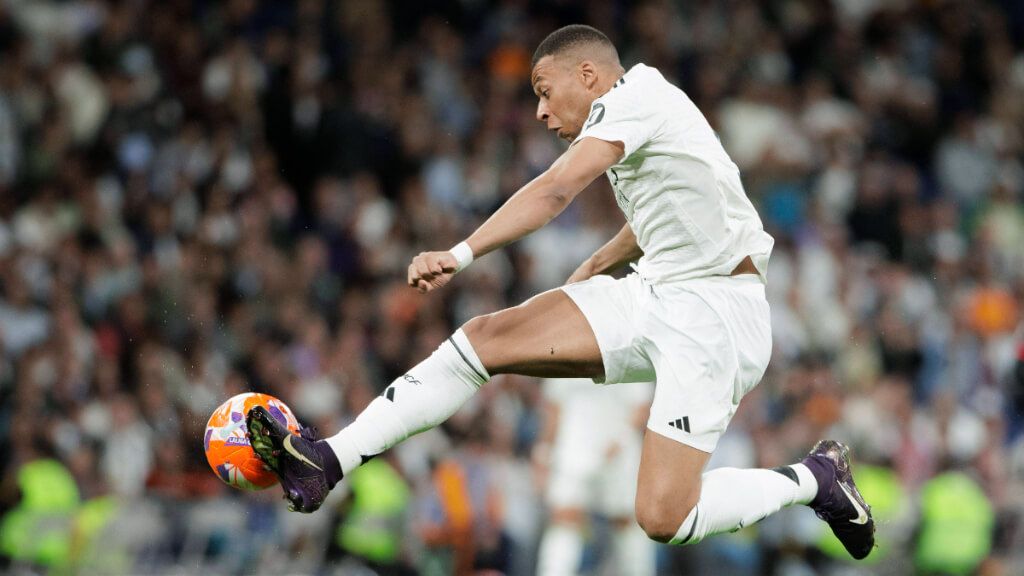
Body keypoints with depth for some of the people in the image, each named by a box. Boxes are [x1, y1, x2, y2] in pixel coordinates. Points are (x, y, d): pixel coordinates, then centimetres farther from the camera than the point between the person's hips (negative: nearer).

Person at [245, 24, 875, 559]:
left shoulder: (633, 95, -13)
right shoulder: (641, 108, 16)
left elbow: (556, 191, -27)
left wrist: (461, 255, -35)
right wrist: (596, 267, 33)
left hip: (712, 317, -10)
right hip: (654, 295, 10)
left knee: (663, 519, -20)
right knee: (486, 336, -6)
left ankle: (814, 479, 4)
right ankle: (326, 464, -11)